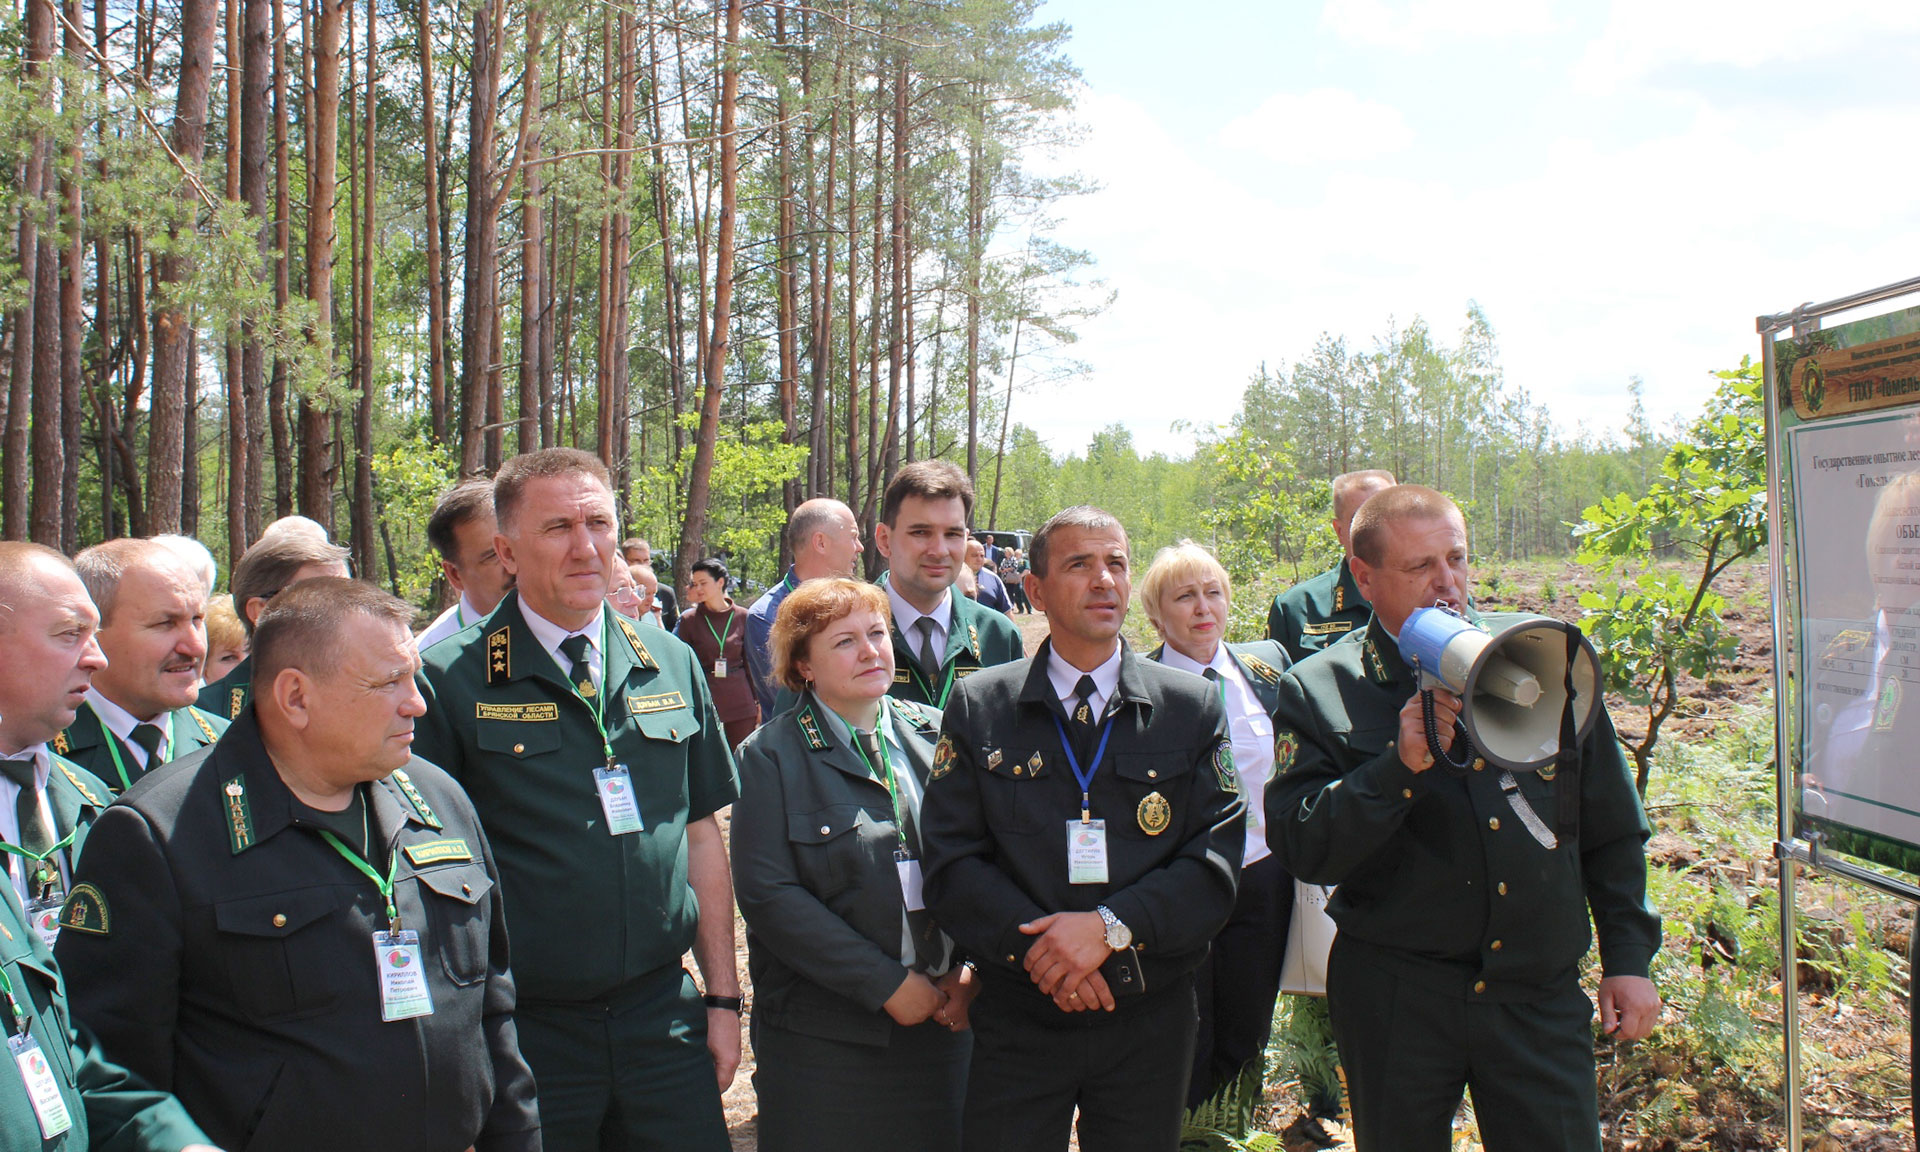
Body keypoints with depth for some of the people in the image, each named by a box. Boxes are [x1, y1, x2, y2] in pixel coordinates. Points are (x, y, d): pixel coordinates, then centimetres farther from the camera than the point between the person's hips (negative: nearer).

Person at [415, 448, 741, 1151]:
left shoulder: (673, 667, 6)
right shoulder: (449, 683, -7)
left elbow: (700, 835, 10)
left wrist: (723, 998, 9)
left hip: (663, 1016, 3)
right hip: (526, 1036, -3)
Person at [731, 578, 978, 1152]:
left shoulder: (935, 734, 7)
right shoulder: (772, 755, -3)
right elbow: (767, 894, -12)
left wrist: (974, 970, -7)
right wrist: (888, 984, -15)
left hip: (946, 1022, 3)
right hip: (825, 1036, -3)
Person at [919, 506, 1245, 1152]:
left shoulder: (1193, 706, 2)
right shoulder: (978, 707, 2)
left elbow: (1216, 860, -5)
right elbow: (951, 862, -4)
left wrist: (1109, 927, -18)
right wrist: (1035, 944, -18)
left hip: (1150, 1020, 1)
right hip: (1017, 1019, 0)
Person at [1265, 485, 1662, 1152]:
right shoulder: (1318, 693, -3)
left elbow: (1612, 828, 11)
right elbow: (1303, 849, -13)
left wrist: (1629, 958, 9)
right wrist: (1398, 765, -23)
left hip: (1540, 994, 1)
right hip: (1394, 996, -1)